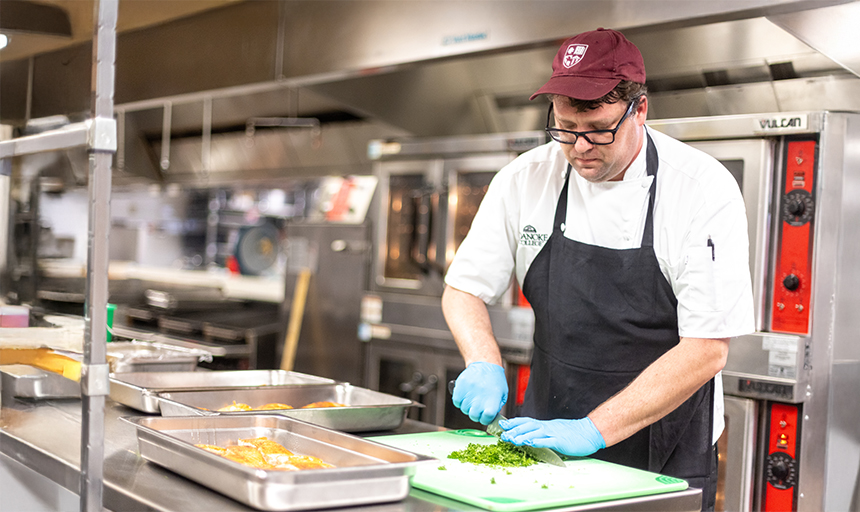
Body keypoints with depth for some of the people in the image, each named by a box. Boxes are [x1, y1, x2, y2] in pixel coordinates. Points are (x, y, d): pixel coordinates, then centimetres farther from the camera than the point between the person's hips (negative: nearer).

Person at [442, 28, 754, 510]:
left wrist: (594, 430, -24)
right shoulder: (527, 179, -5)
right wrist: (485, 365, -15)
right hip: (549, 437, 3)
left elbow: (706, 350, -18)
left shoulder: (705, 190, -15)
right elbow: (464, 289, 4)